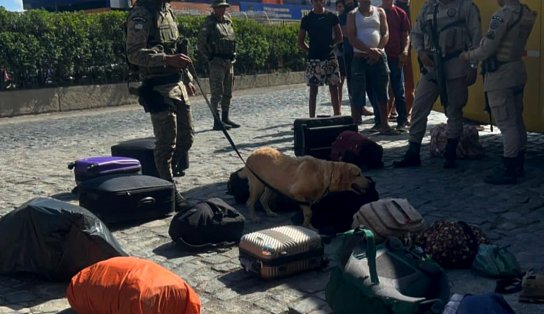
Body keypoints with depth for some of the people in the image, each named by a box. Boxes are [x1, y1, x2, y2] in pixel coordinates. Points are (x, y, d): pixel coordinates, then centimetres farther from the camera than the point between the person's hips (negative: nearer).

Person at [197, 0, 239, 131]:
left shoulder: (228, 21, 13)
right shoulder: (209, 23, -7)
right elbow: (201, 44, -6)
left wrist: (233, 56, 14)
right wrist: (210, 58, -8)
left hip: (229, 62, 7)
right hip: (217, 62, -7)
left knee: (228, 93, 11)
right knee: (217, 93, -6)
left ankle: (225, 118, 20)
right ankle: (217, 122, -4)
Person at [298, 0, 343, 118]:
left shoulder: (332, 16, 5)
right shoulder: (307, 19, 0)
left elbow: (340, 37, 12)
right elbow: (300, 42, 3)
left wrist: (331, 45, 1)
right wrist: (311, 50, -2)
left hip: (330, 57, 2)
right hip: (314, 59, -2)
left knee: (334, 88, 4)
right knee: (313, 91, 1)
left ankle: (337, 116, 11)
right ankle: (312, 119, 5)